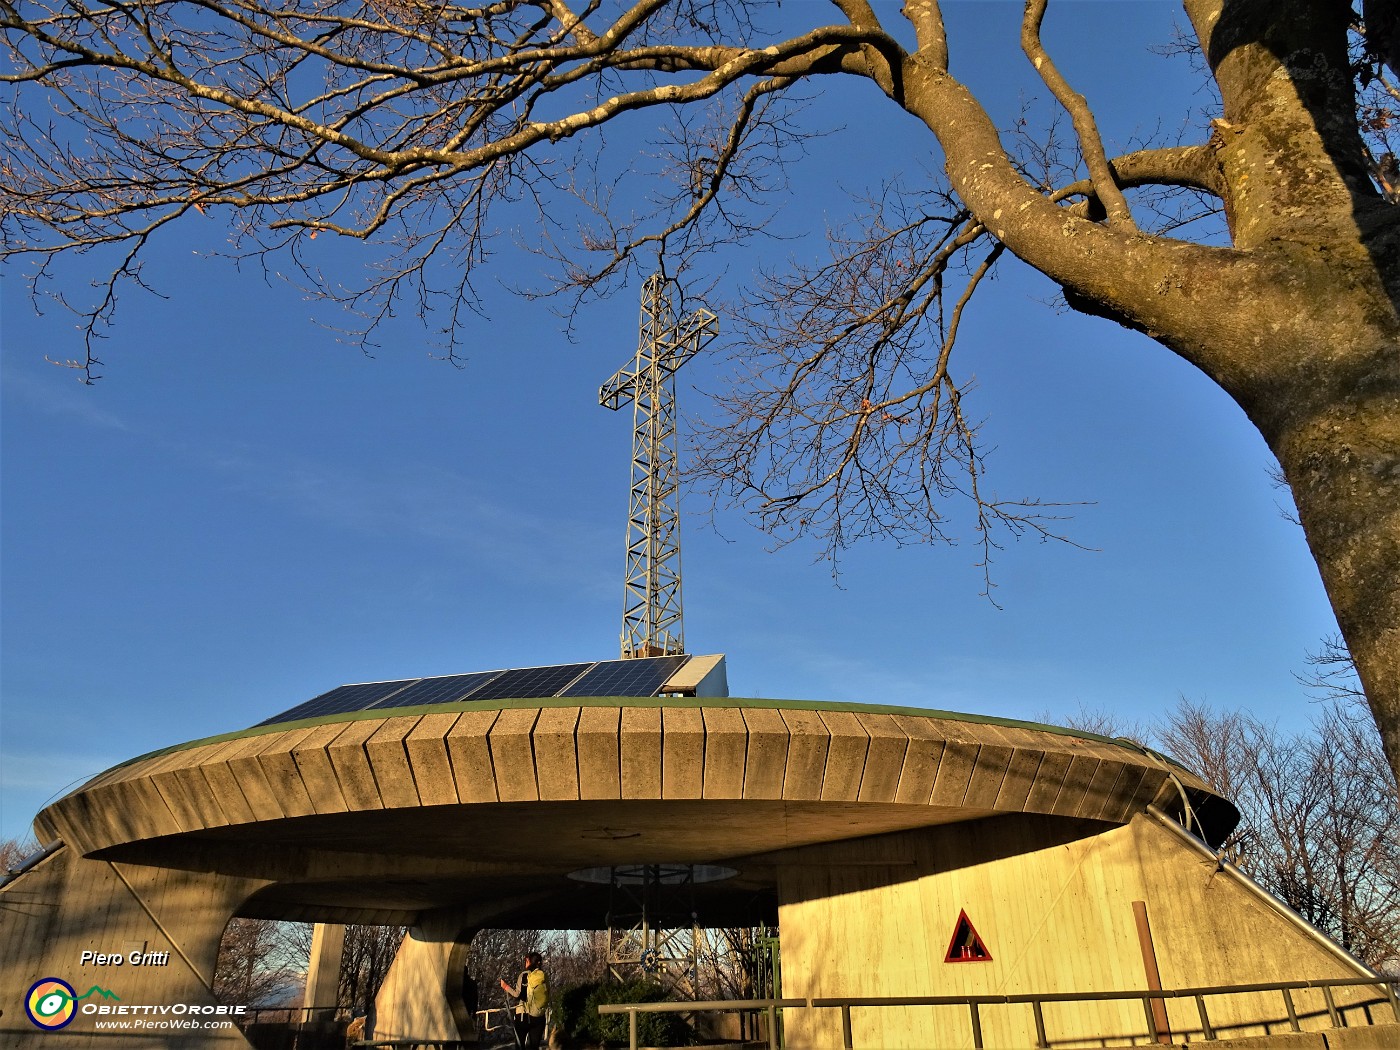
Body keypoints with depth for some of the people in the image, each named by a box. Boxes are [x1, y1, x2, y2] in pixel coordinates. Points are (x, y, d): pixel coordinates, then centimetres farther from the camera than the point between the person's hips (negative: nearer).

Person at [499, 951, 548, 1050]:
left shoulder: (525, 974, -8)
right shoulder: (544, 977, 4)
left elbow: (517, 994, -13)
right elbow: (547, 998, 11)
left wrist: (506, 987, 3)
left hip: (524, 1015, -4)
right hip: (540, 1017, 4)